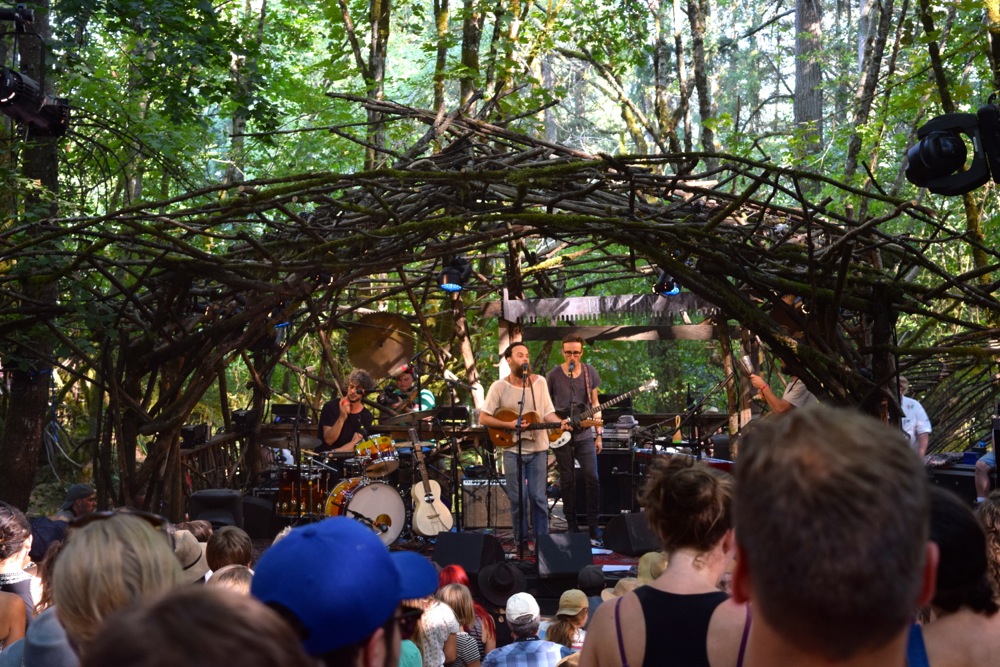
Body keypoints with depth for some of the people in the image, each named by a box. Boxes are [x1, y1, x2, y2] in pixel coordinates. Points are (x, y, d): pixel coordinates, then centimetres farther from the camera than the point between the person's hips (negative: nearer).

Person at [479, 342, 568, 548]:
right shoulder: (499, 387, -5)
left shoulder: (540, 382, 2)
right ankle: (521, 541, 14)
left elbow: (548, 413, 5)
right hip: (513, 450, -1)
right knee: (518, 498, 2)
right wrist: (510, 425, -16)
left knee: (538, 497, 2)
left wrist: (559, 422, -16)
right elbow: (483, 418, -6)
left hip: (538, 449, 1)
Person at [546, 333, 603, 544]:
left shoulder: (590, 372, 4)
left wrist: (599, 434, 5)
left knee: (592, 478, -9)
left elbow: (595, 404, 9)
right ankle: (571, 527, 14)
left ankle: (593, 527, -1)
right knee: (567, 481, 5)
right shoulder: (553, 375, -1)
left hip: (585, 434, 1)